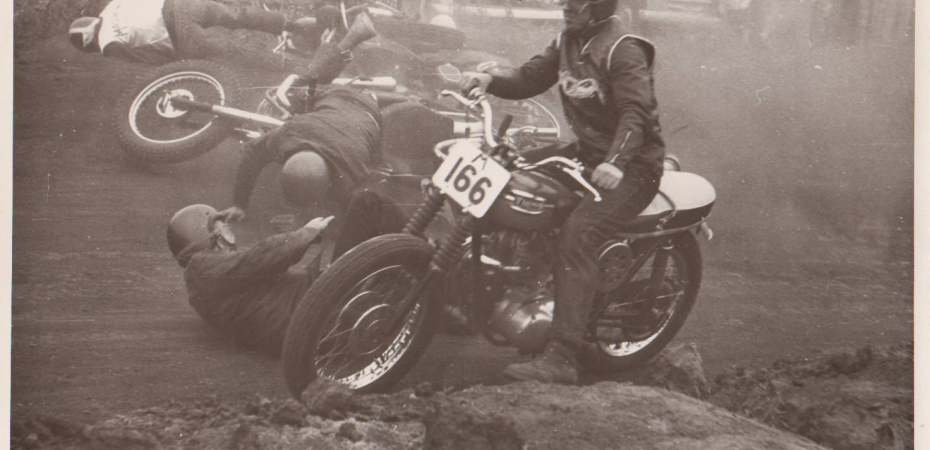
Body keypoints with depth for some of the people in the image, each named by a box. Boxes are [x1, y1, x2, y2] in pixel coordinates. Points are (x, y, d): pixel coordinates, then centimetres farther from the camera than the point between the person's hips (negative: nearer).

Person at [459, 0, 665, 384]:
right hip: (587, 152, 10)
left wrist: (615, 162, -46)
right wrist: (490, 80, -13)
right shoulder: (568, 41, 9)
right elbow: (531, 77, 8)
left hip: (631, 164, -10)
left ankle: (562, 358, -36)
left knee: (577, 234, -29)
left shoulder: (623, 50, -18)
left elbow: (636, 113, -29)